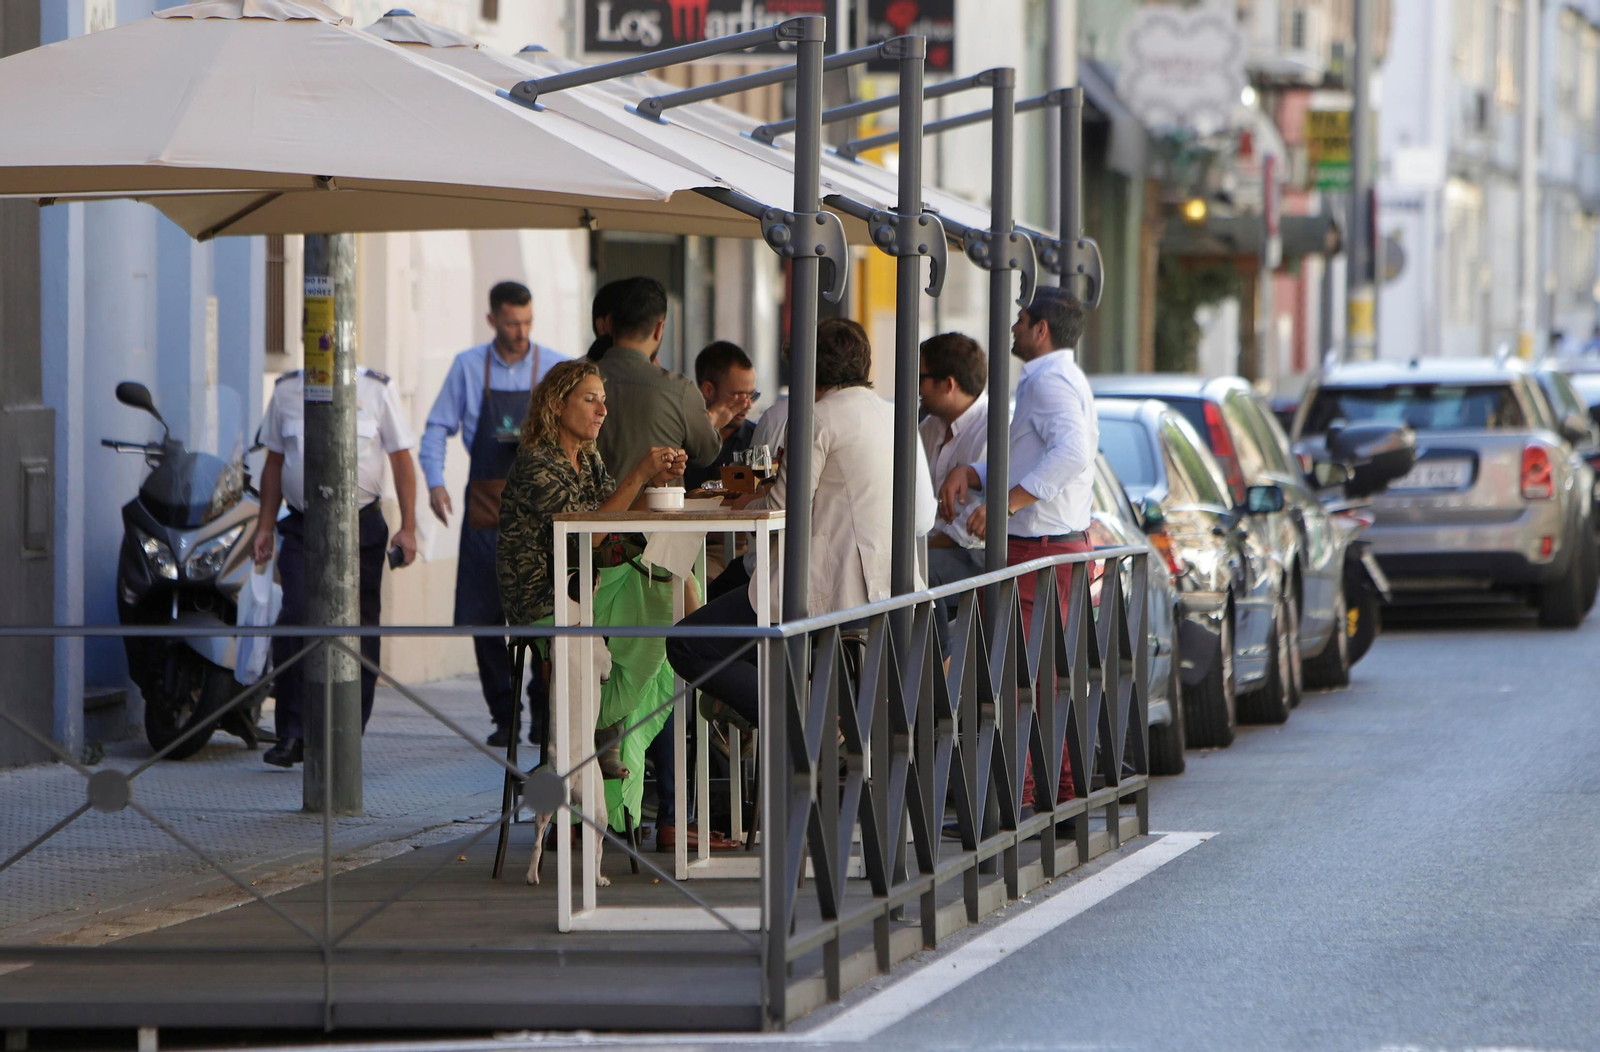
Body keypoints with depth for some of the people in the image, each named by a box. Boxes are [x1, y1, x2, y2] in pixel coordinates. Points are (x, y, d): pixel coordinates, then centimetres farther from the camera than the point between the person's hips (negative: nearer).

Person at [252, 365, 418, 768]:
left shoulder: (375, 390, 2)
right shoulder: (287, 391, 7)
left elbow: (401, 459, 4)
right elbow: (274, 462, 15)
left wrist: (408, 527, -2)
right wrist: (264, 527, 10)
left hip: (362, 528, 0)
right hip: (303, 527, 0)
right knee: (296, 620, -17)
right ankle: (292, 733, -13)